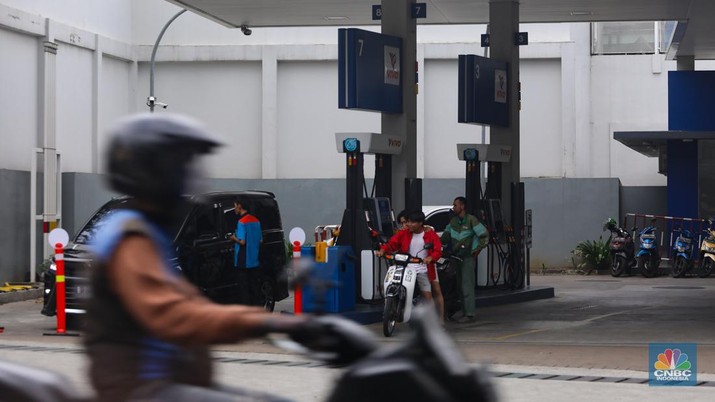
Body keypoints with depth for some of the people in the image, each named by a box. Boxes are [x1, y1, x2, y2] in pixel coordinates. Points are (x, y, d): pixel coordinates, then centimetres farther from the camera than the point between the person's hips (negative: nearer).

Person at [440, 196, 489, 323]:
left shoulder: (471, 220, -8)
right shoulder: (453, 220, 14)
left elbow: (484, 235, -9)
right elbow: (446, 235, 27)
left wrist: (477, 249, -9)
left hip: (468, 257, -7)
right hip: (456, 257, 8)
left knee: (467, 285, -12)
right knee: (460, 286, 8)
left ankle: (469, 314, -13)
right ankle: (465, 312, 12)